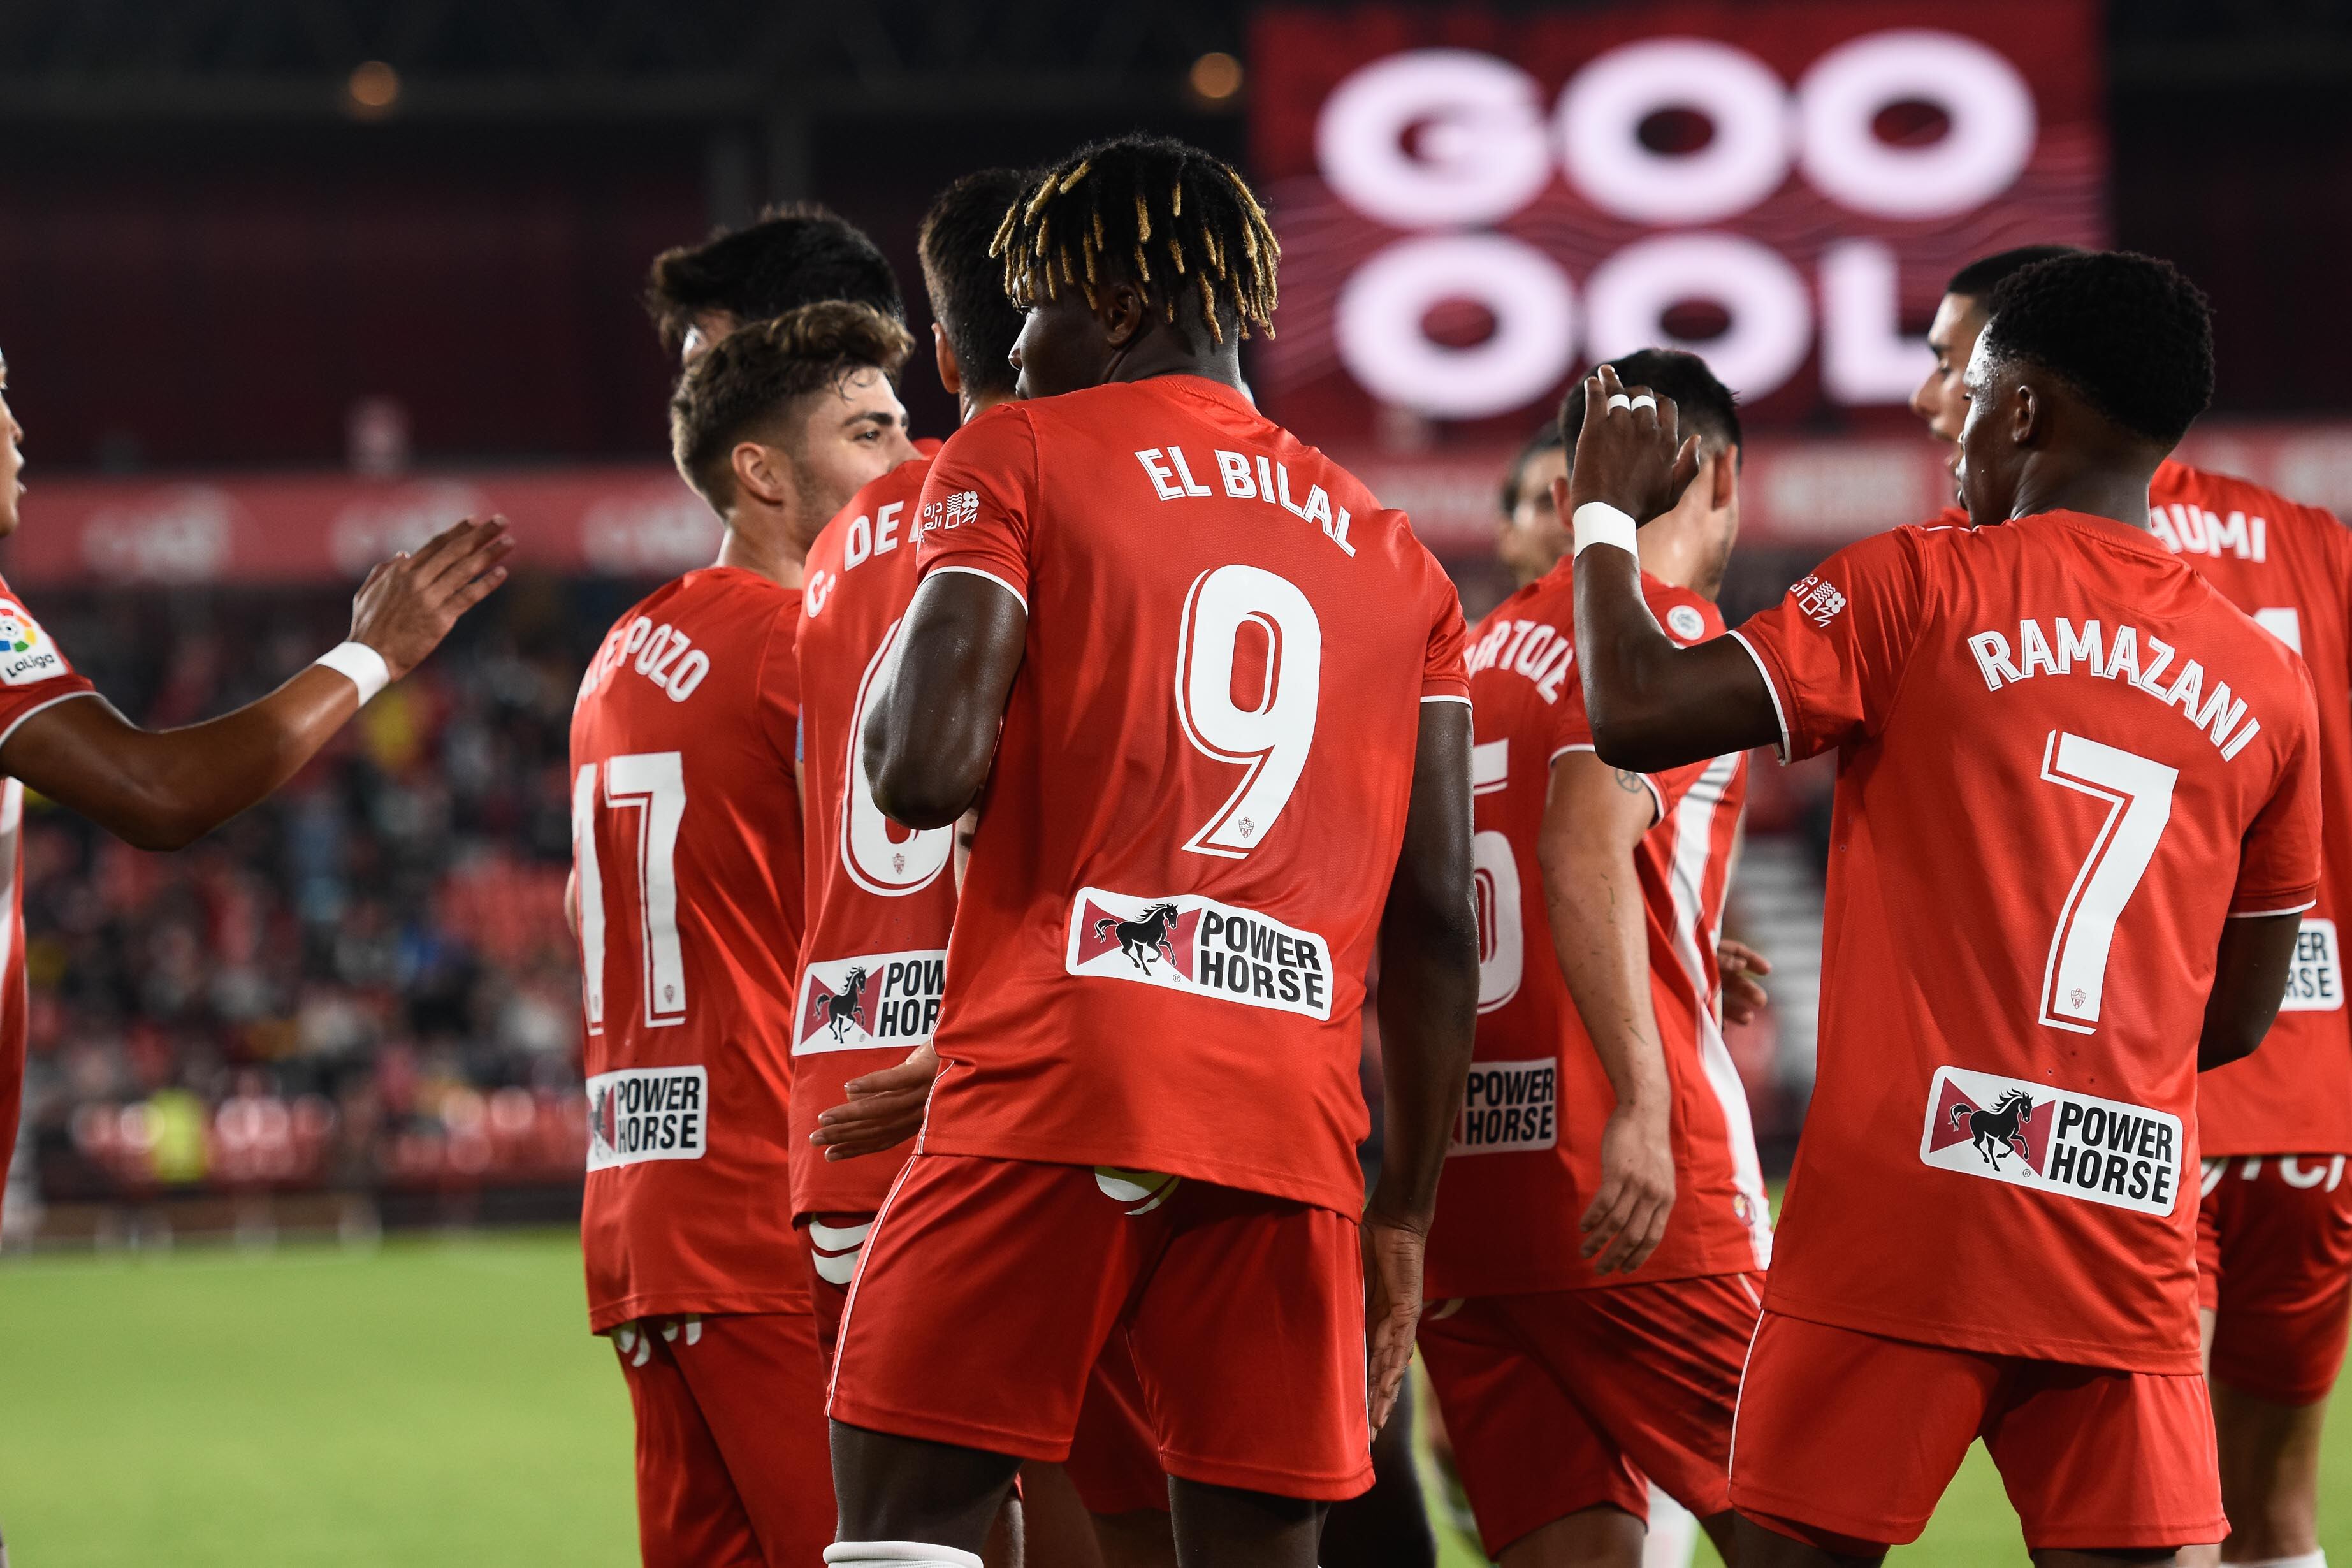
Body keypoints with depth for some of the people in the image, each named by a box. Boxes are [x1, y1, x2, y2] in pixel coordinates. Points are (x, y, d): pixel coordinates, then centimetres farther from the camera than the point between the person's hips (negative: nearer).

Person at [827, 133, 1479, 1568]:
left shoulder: (1020, 458, 6)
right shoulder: (1395, 561, 20)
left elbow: (928, 772, -9)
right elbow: (1438, 923, 14)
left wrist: (896, 677, 14)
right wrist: (1407, 1214, 18)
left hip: (1060, 1072, -4)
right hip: (1293, 1121, 4)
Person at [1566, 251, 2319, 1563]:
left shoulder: (1921, 588, -2)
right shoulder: (2266, 682, 12)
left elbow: (1637, 714, -8)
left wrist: (1608, 514, 9)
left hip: (1902, 1214, -4)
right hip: (2134, 1244, 4)